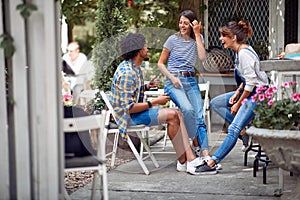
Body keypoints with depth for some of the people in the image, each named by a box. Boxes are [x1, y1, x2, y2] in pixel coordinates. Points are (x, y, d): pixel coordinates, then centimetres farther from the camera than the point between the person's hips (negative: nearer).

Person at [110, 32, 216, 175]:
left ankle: (191, 159, -13)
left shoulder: (134, 67, 12)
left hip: (135, 110, 10)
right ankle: (183, 162, -12)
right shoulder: (127, 73, -21)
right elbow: (129, 107, -25)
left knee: (177, 114, -4)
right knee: (172, 115, -21)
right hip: (128, 116, -10)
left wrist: (147, 86, 7)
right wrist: (155, 102, -18)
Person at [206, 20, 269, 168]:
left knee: (234, 129, -17)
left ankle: (213, 161, -18)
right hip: (248, 91, 11)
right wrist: (237, 93, 6)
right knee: (215, 103, 10)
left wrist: (239, 104, -14)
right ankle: (244, 129, 5)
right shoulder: (239, 51, 9)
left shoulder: (244, 53, -21)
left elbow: (251, 82, -22)